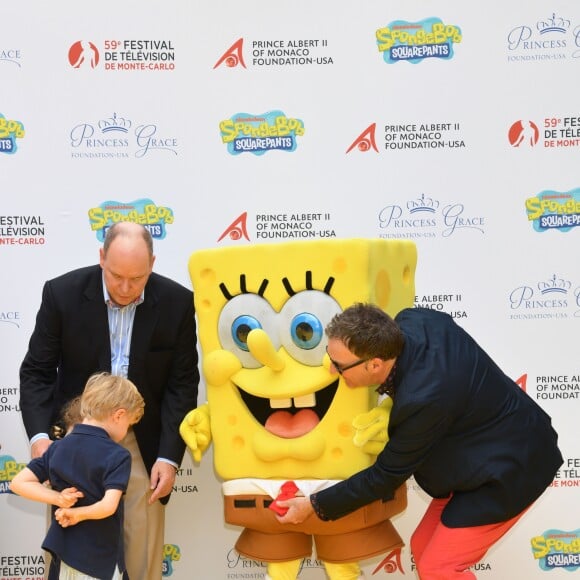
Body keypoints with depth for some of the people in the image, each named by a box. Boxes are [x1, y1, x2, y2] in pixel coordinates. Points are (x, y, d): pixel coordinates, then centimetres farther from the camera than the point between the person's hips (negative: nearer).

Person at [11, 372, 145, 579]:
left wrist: (58, 499, -6)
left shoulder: (57, 448, 0)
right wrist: (77, 513, -12)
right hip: (100, 559, -5)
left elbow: (18, 483, -1)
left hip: (64, 551, 5)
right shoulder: (117, 455, -18)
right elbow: (108, 506, -29)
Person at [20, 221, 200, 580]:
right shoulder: (62, 293, -10)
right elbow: (37, 371, -5)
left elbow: (183, 384, -4)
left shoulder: (177, 303, -9)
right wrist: (39, 436, -19)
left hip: (141, 443, 0)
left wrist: (170, 456, -10)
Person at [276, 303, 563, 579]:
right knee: (423, 549, 11)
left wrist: (315, 506, -11)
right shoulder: (411, 321, -16)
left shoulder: (423, 400, -36)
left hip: (508, 469, -9)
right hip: (479, 456, 9)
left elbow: (386, 476, -20)